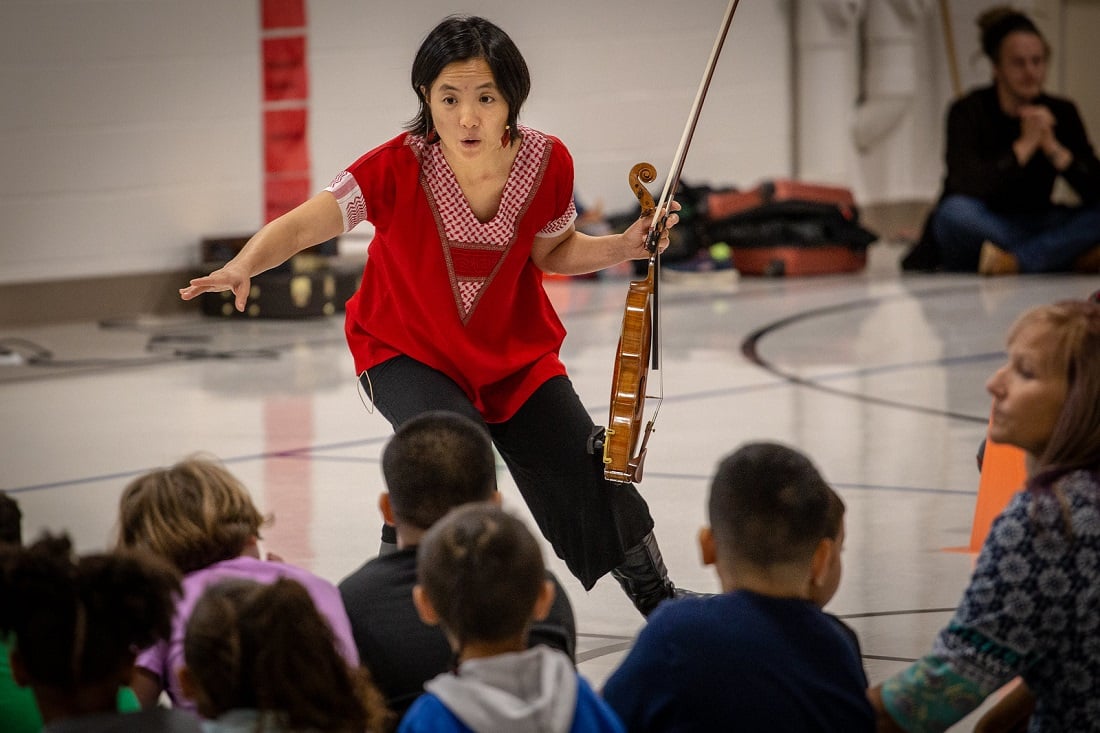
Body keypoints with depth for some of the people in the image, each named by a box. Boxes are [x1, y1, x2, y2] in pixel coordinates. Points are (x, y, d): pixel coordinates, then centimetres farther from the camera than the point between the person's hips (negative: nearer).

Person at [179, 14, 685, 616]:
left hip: (514, 350, 3)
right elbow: (302, 226, -35)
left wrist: (623, 248, -15)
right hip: (406, 350, -3)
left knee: (586, 471, 8)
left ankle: (655, 595, 37)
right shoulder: (400, 168, -31)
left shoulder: (546, 162, -20)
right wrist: (243, 266, -53)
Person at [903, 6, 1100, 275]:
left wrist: (1053, 147, -21)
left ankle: (1013, 261, -33)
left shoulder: (1061, 113, 0)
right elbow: (967, 189, -26)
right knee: (956, 212, -37)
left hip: (1032, 227, 3)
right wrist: (1025, 144, -25)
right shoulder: (968, 111, -11)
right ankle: (1075, 258, -27)